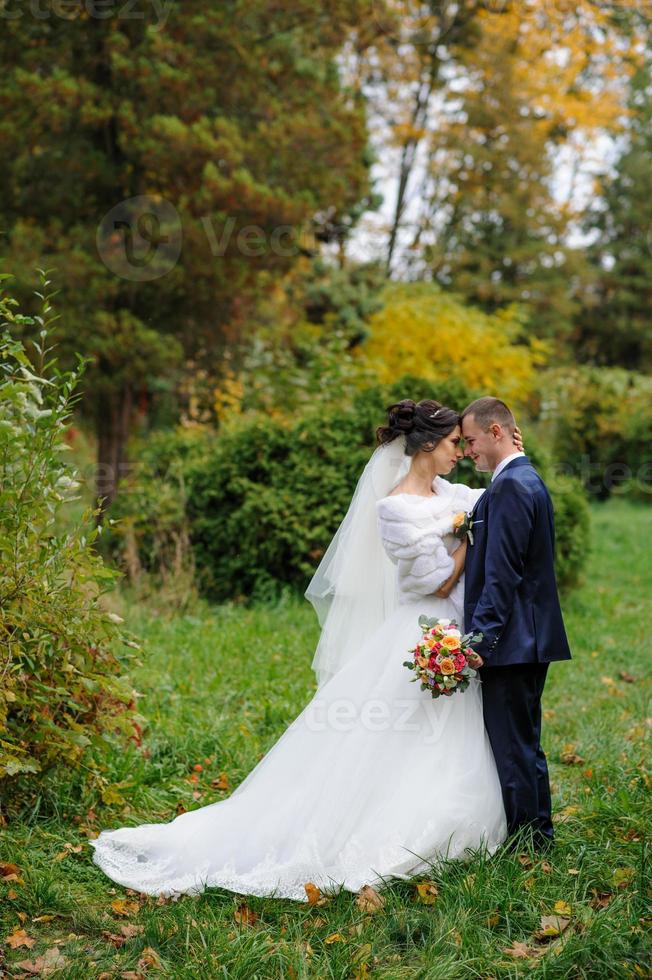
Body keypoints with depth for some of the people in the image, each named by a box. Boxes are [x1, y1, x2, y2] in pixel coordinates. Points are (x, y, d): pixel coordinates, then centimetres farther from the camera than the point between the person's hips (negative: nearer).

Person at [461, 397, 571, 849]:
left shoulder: (510, 487, -17)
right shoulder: (530, 481, 16)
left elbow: (502, 575, -22)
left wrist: (480, 639, -22)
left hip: (512, 640, -11)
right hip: (532, 639, 11)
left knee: (513, 747, -2)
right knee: (525, 744, 18)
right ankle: (538, 836, 27)